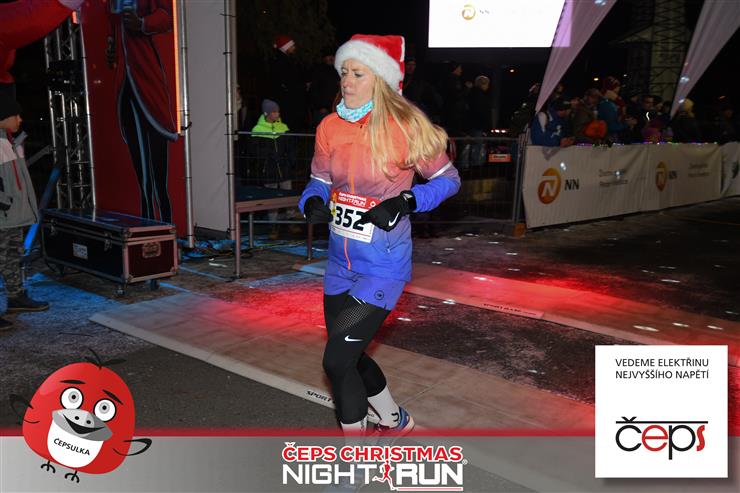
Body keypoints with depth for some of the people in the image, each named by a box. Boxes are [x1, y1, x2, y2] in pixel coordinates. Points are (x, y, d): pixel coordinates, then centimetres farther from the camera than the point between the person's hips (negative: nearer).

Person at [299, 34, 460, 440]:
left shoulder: (406, 127, -15)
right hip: (340, 260, 6)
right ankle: (395, 420, 45)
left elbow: (448, 179, -5)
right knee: (348, 355, 18)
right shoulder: (330, 127, -1)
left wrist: (404, 202, -20)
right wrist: (312, 202, -11)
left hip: (383, 265, -6)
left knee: (337, 360, -7)